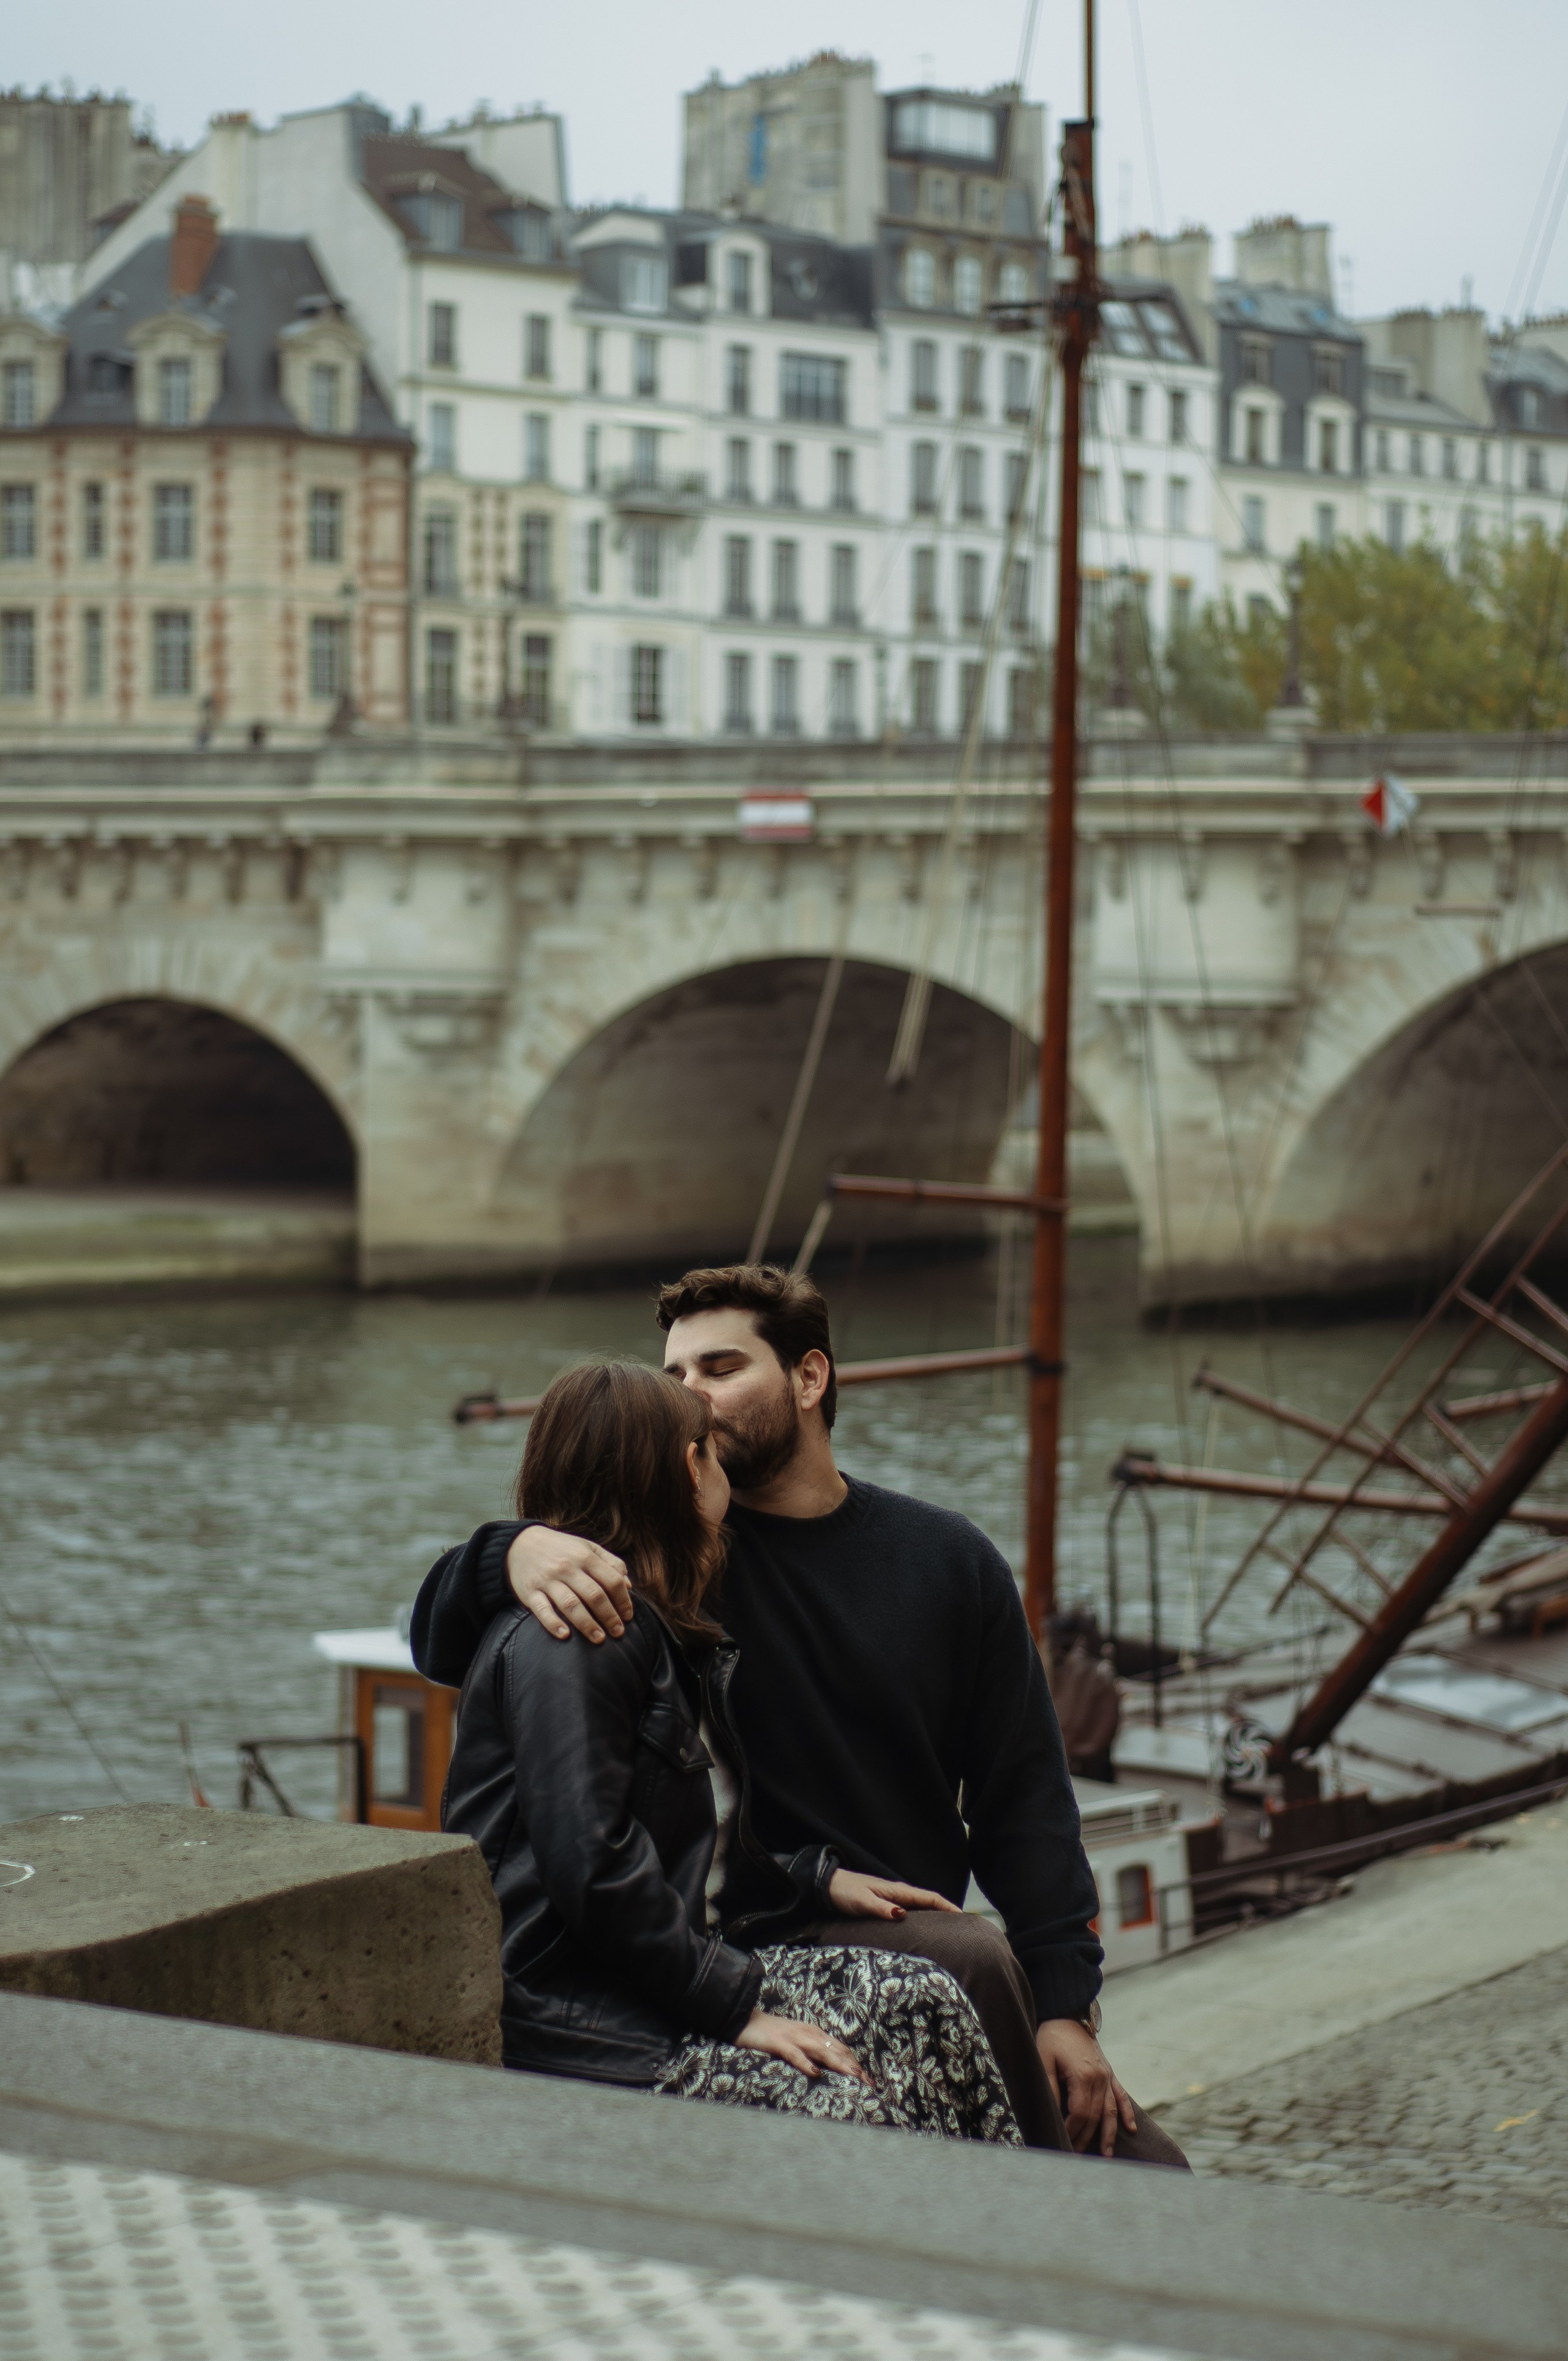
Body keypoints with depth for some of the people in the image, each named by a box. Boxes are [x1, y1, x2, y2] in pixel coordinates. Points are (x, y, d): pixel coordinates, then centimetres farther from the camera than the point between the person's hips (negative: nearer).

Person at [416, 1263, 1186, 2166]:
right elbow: (441, 1642, -4)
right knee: (971, 1956, -31)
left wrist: (1065, 2007, -5)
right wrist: (518, 1551, -27)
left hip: (922, 1933, 3)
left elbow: (1024, 1796, 7)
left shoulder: (949, 1559, 8)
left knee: (1150, 2174, -12)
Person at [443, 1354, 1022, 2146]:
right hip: (575, 2029, -10)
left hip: (666, 1977, 10)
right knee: (852, 2114, -26)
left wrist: (815, 1879, 17)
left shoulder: (668, 1636, 20)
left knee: (921, 1998, -8)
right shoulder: (566, 1638, -14)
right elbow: (592, 1866, -22)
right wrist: (734, 2004, -19)